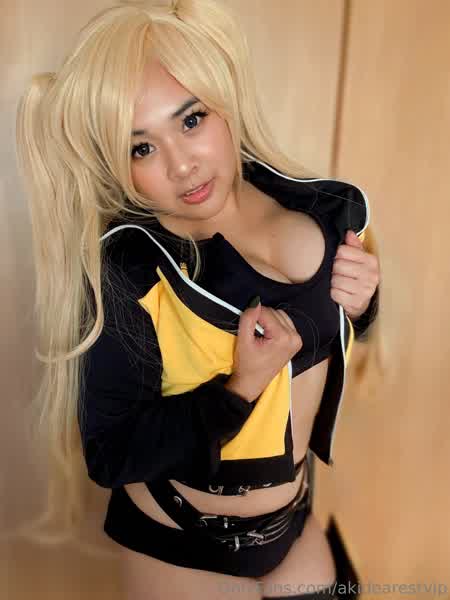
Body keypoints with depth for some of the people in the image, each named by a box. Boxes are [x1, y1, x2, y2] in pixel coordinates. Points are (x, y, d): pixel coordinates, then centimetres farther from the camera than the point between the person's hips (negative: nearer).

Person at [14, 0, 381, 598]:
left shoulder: (330, 211, -14)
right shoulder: (127, 274, -28)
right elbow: (109, 457, -21)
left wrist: (359, 303, -16)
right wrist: (241, 386, -30)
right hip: (180, 550, -4)